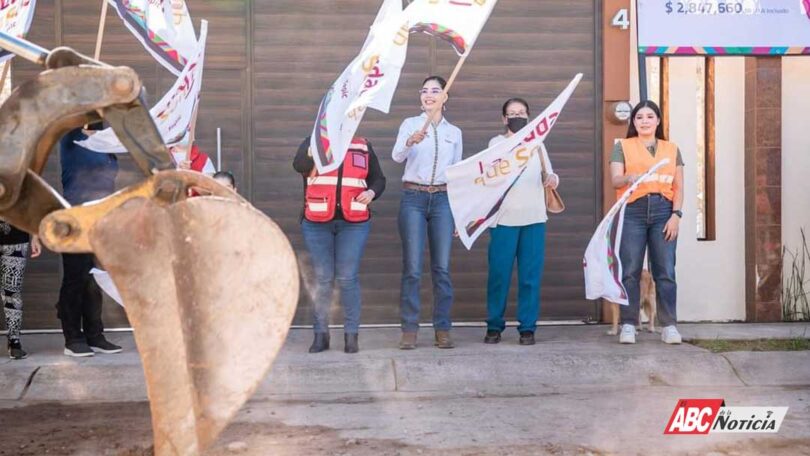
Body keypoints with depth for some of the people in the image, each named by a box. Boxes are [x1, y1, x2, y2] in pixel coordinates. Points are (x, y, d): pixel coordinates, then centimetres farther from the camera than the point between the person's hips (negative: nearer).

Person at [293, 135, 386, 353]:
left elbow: (378, 178, 17)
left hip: (353, 223, 1)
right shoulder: (312, 143, 6)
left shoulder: (363, 147, 12)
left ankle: (351, 334, 5)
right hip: (317, 223, 0)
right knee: (322, 279, 2)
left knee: (348, 278, -2)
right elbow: (299, 165, -14)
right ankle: (320, 334, 10)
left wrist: (371, 192, -4)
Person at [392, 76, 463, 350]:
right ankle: (409, 330, 2)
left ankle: (442, 330, 8)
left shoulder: (454, 132, 12)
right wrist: (410, 142, -34)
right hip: (413, 198, -2)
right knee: (412, 268, -4)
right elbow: (396, 157, -12)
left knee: (442, 268, 1)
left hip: (443, 200, 2)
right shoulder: (410, 124, 4)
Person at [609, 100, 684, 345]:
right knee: (630, 271, -5)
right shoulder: (623, 146, 11)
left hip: (664, 212, 2)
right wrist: (629, 178, -25)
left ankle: (669, 325, 2)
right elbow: (615, 180, -2)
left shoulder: (672, 149, 17)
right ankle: (628, 325, 0)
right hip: (633, 212, -1)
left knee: (665, 271, -2)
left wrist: (676, 215, -2)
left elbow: (679, 187, 12)